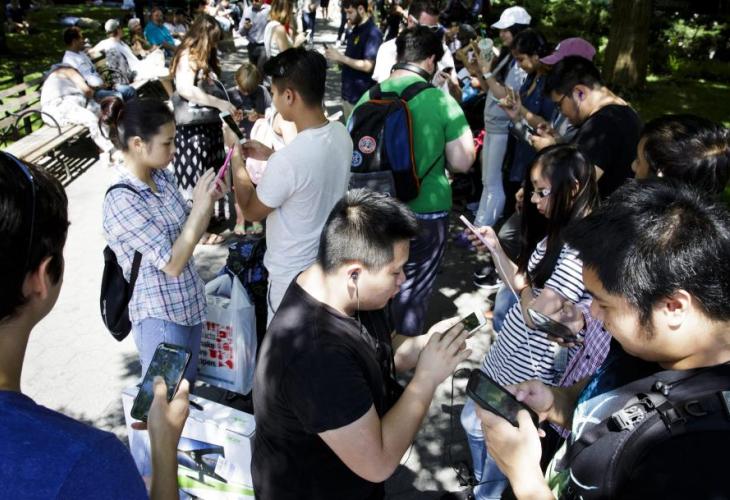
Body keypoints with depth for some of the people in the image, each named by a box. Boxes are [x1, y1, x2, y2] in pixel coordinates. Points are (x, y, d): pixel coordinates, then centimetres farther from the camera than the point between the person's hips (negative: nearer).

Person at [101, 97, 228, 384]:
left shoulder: (163, 176, -1)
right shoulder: (121, 200, -23)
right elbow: (172, 264, -23)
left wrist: (209, 200, -7)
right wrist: (199, 207, -23)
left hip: (190, 303, 7)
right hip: (159, 316, -7)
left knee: (187, 387, 22)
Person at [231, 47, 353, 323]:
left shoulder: (286, 160, -33)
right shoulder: (341, 134, -9)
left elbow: (251, 211, -14)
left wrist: (237, 162, -1)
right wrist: (270, 155, 9)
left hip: (294, 276, -7)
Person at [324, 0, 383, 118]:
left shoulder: (373, 33, -15)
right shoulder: (354, 31, 12)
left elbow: (367, 66, -22)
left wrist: (341, 57, -19)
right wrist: (336, 58, -1)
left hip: (361, 96, -8)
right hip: (348, 92, 9)